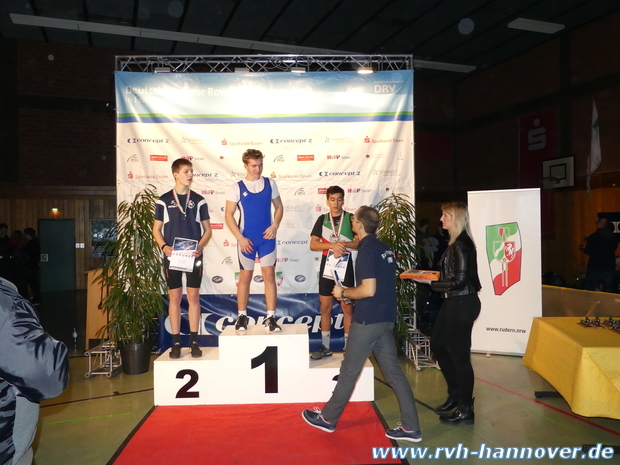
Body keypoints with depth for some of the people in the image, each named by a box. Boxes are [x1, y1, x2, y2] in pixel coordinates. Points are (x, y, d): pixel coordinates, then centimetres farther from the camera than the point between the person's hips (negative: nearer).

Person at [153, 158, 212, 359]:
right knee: (175, 297, 4)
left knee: (193, 297, 3)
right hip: (172, 256, 0)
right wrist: (163, 246, -11)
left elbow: (207, 229, 6)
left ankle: (194, 341, 11)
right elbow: (156, 229, 6)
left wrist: (200, 246, -11)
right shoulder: (164, 200, 3)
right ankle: (176, 342, 12)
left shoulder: (199, 200, 5)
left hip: (193, 256, 1)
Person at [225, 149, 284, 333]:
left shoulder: (269, 183, 3)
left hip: (267, 238, 2)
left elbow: (279, 206, 10)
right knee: (245, 277, 7)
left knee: (269, 275, -2)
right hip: (246, 239, -1)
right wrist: (240, 238, -11)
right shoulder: (237, 187, -4)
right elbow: (229, 214, -4)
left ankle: (271, 318, 4)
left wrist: (275, 225, -8)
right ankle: (242, 316, 19)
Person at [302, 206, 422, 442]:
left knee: (349, 371, 6)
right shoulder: (384, 248, 11)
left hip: (368, 320, -8)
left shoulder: (367, 250, -16)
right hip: (386, 319, 8)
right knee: (394, 372, 11)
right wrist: (352, 292, 17)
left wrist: (344, 292, -7)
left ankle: (328, 418, 22)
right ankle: (411, 427, 14)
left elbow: (368, 290, -23)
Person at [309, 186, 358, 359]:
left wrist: (343, 244, -20)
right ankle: (325, 347, 17)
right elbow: (313, 244, -1)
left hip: (345, 266, -2)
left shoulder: (350, 218, 0)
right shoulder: (322, 219, 6)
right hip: (327, 265, 2)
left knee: (347, 307, 1)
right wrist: (333, 245, -16)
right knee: (325, 307, 7)